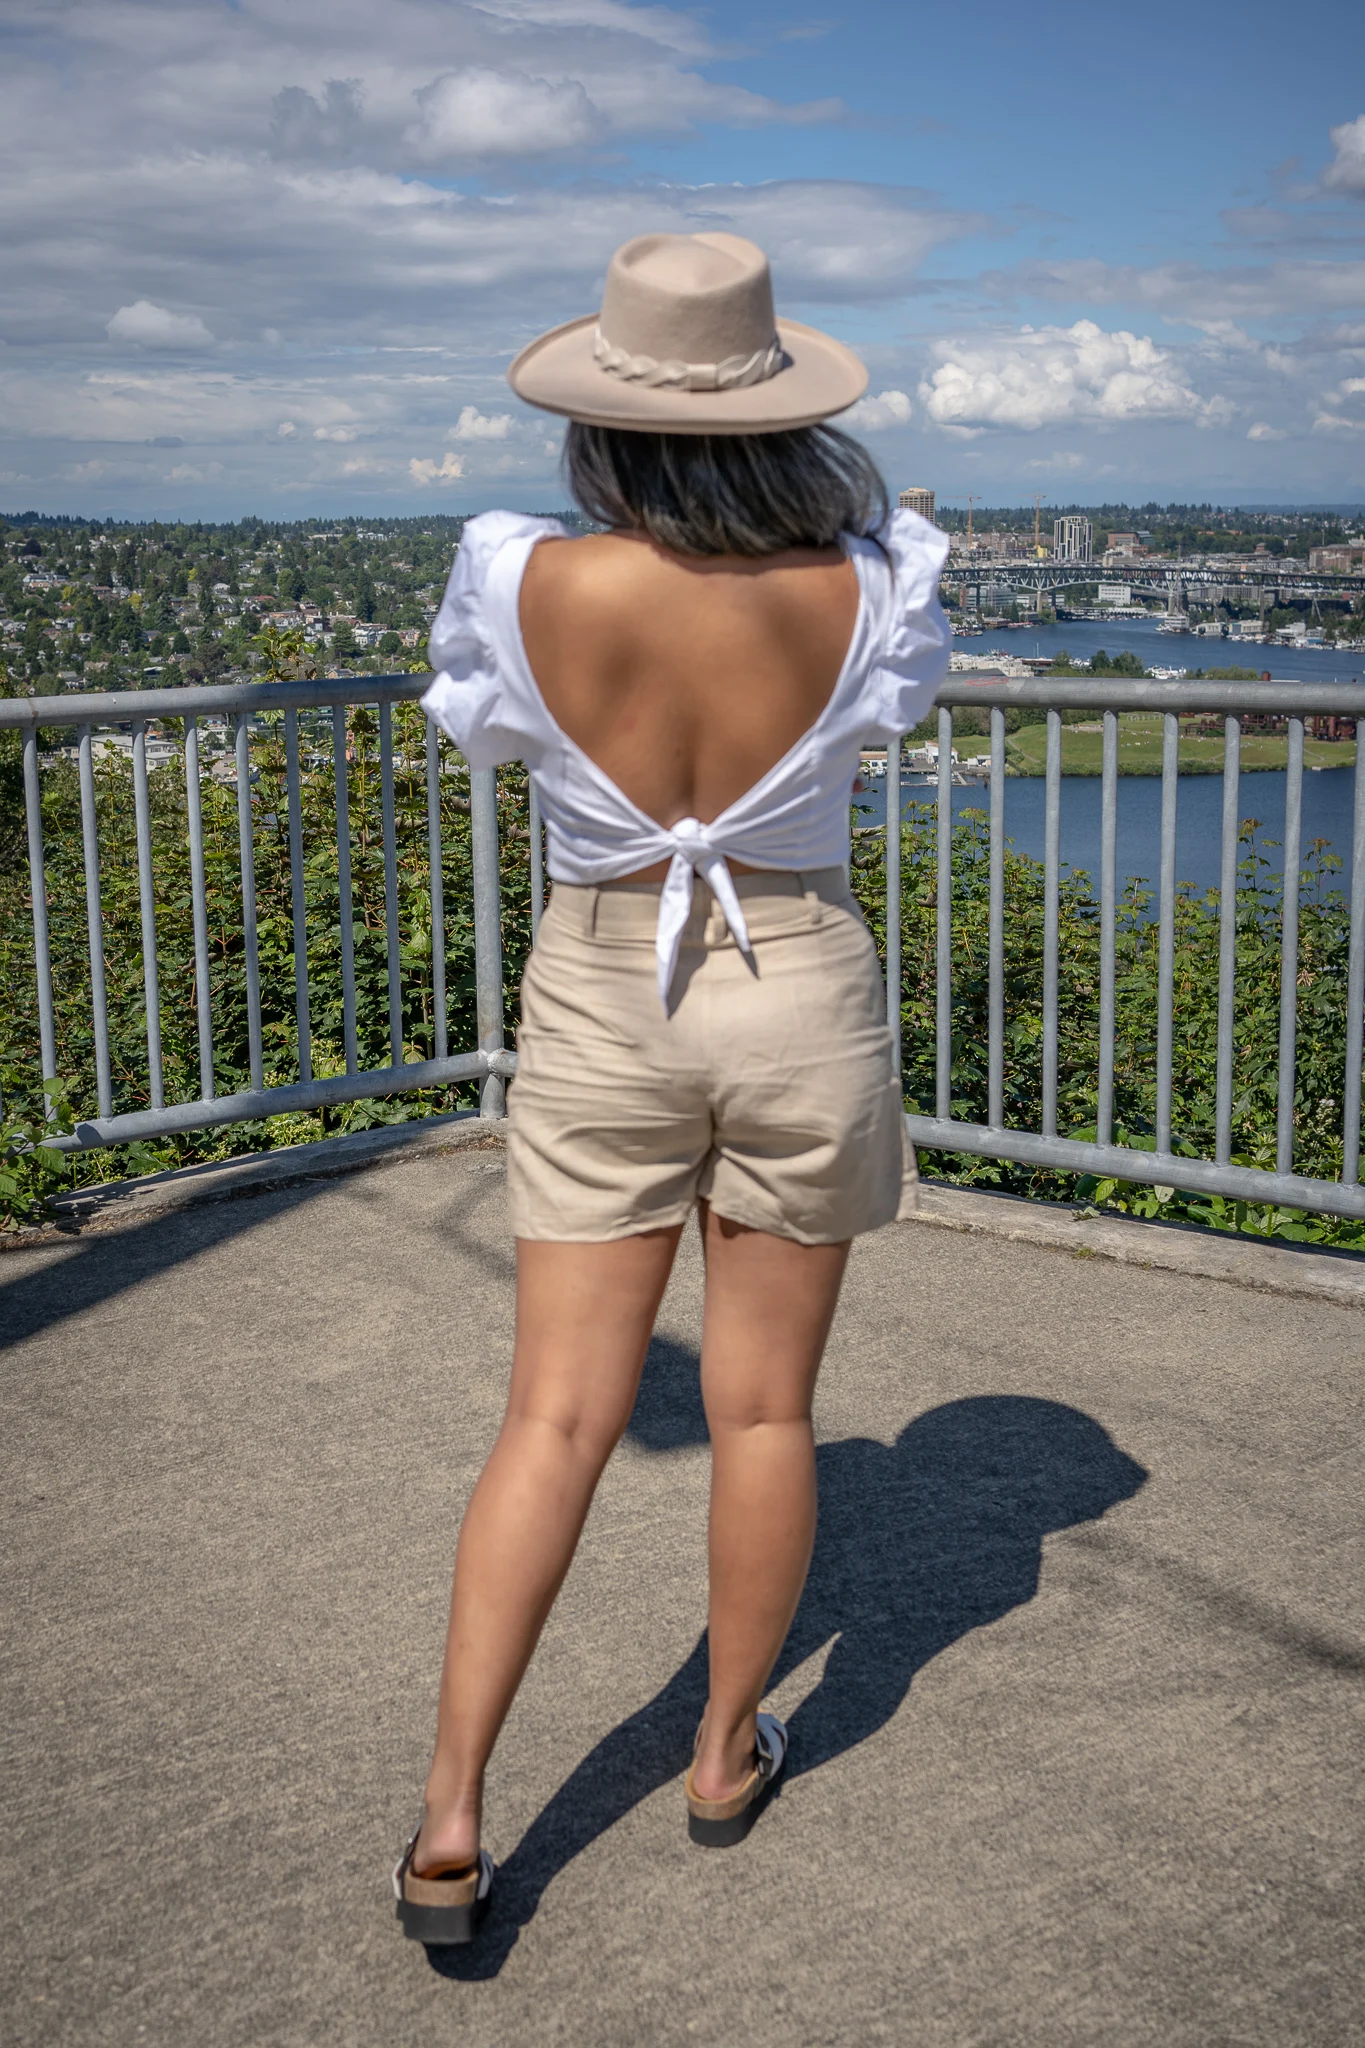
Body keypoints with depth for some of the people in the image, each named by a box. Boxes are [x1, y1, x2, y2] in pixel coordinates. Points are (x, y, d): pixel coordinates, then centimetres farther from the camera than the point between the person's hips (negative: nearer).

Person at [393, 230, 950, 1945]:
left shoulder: (532, 585, -15)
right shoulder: (850, 590, -13)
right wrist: (846, 505, 15)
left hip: (599, 1000, 0)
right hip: (799, 990, 0)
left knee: (558, 1415, 6)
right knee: (764, 1408, 14)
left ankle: (450, 1821, 5)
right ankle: (728, 1755, 30)